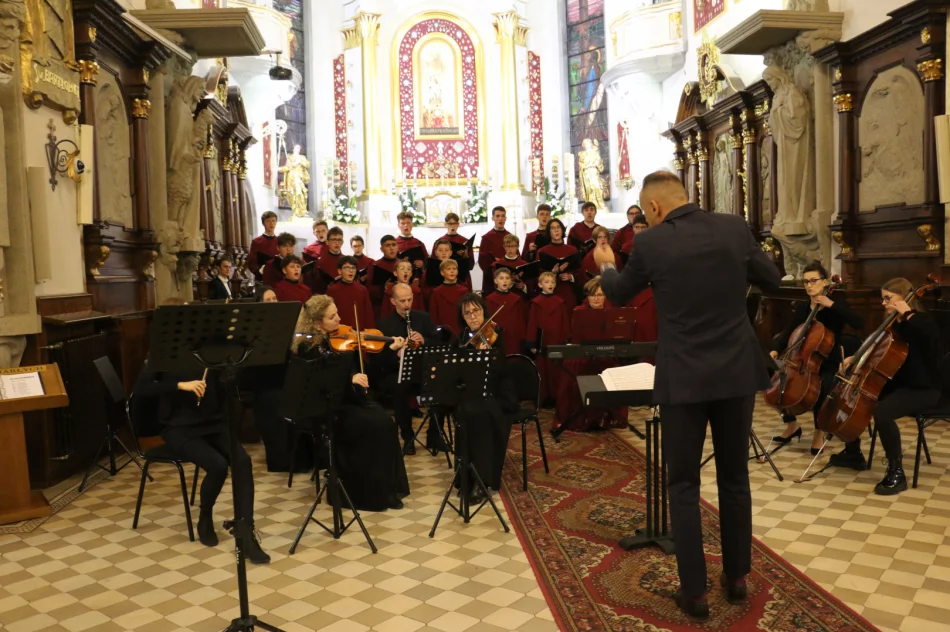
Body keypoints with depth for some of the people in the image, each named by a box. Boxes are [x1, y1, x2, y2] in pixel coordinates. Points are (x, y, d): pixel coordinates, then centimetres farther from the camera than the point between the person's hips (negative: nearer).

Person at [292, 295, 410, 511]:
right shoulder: (307, 347, -9)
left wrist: (391, 350, 0)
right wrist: (350, 378, -28)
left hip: (351, 400, 6)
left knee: (384, 421, -22)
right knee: (374, 426, -26)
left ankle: (386, 489, -12)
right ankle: (366, 493, -12)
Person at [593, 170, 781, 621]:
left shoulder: (650, 243, -10)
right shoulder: (735, 228, -2)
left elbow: (619, 295, 8)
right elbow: (772, 280, 12)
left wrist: (606, 266, 28)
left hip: (684, 379, -3)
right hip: (738, 372, 4)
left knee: (684, 484, 9)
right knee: (735, 477, 18)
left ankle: (694, 592, 14)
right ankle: (736, 577, 31)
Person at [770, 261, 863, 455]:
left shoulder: (836, 304, -4)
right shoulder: (801, 308, 8)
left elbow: (859, 324, -21)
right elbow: (788, 333, 2)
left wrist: (832, 304, -25)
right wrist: (775, 350, -18)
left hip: (829, 365, -5)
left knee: (821, 387, -35)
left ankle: (818, 433, -9)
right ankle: (792, 425, 7)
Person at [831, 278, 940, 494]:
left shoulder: (923, 321, -15)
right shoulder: (893, 324, 10)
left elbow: (930, 335, -41)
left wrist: (907, 314, -31)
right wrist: (856, 357, 6)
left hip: (921, 389, -9)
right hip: (895, 384, 9)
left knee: (881, 412, -35)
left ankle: (896, 473, -21)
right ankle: (853, 454, 22)